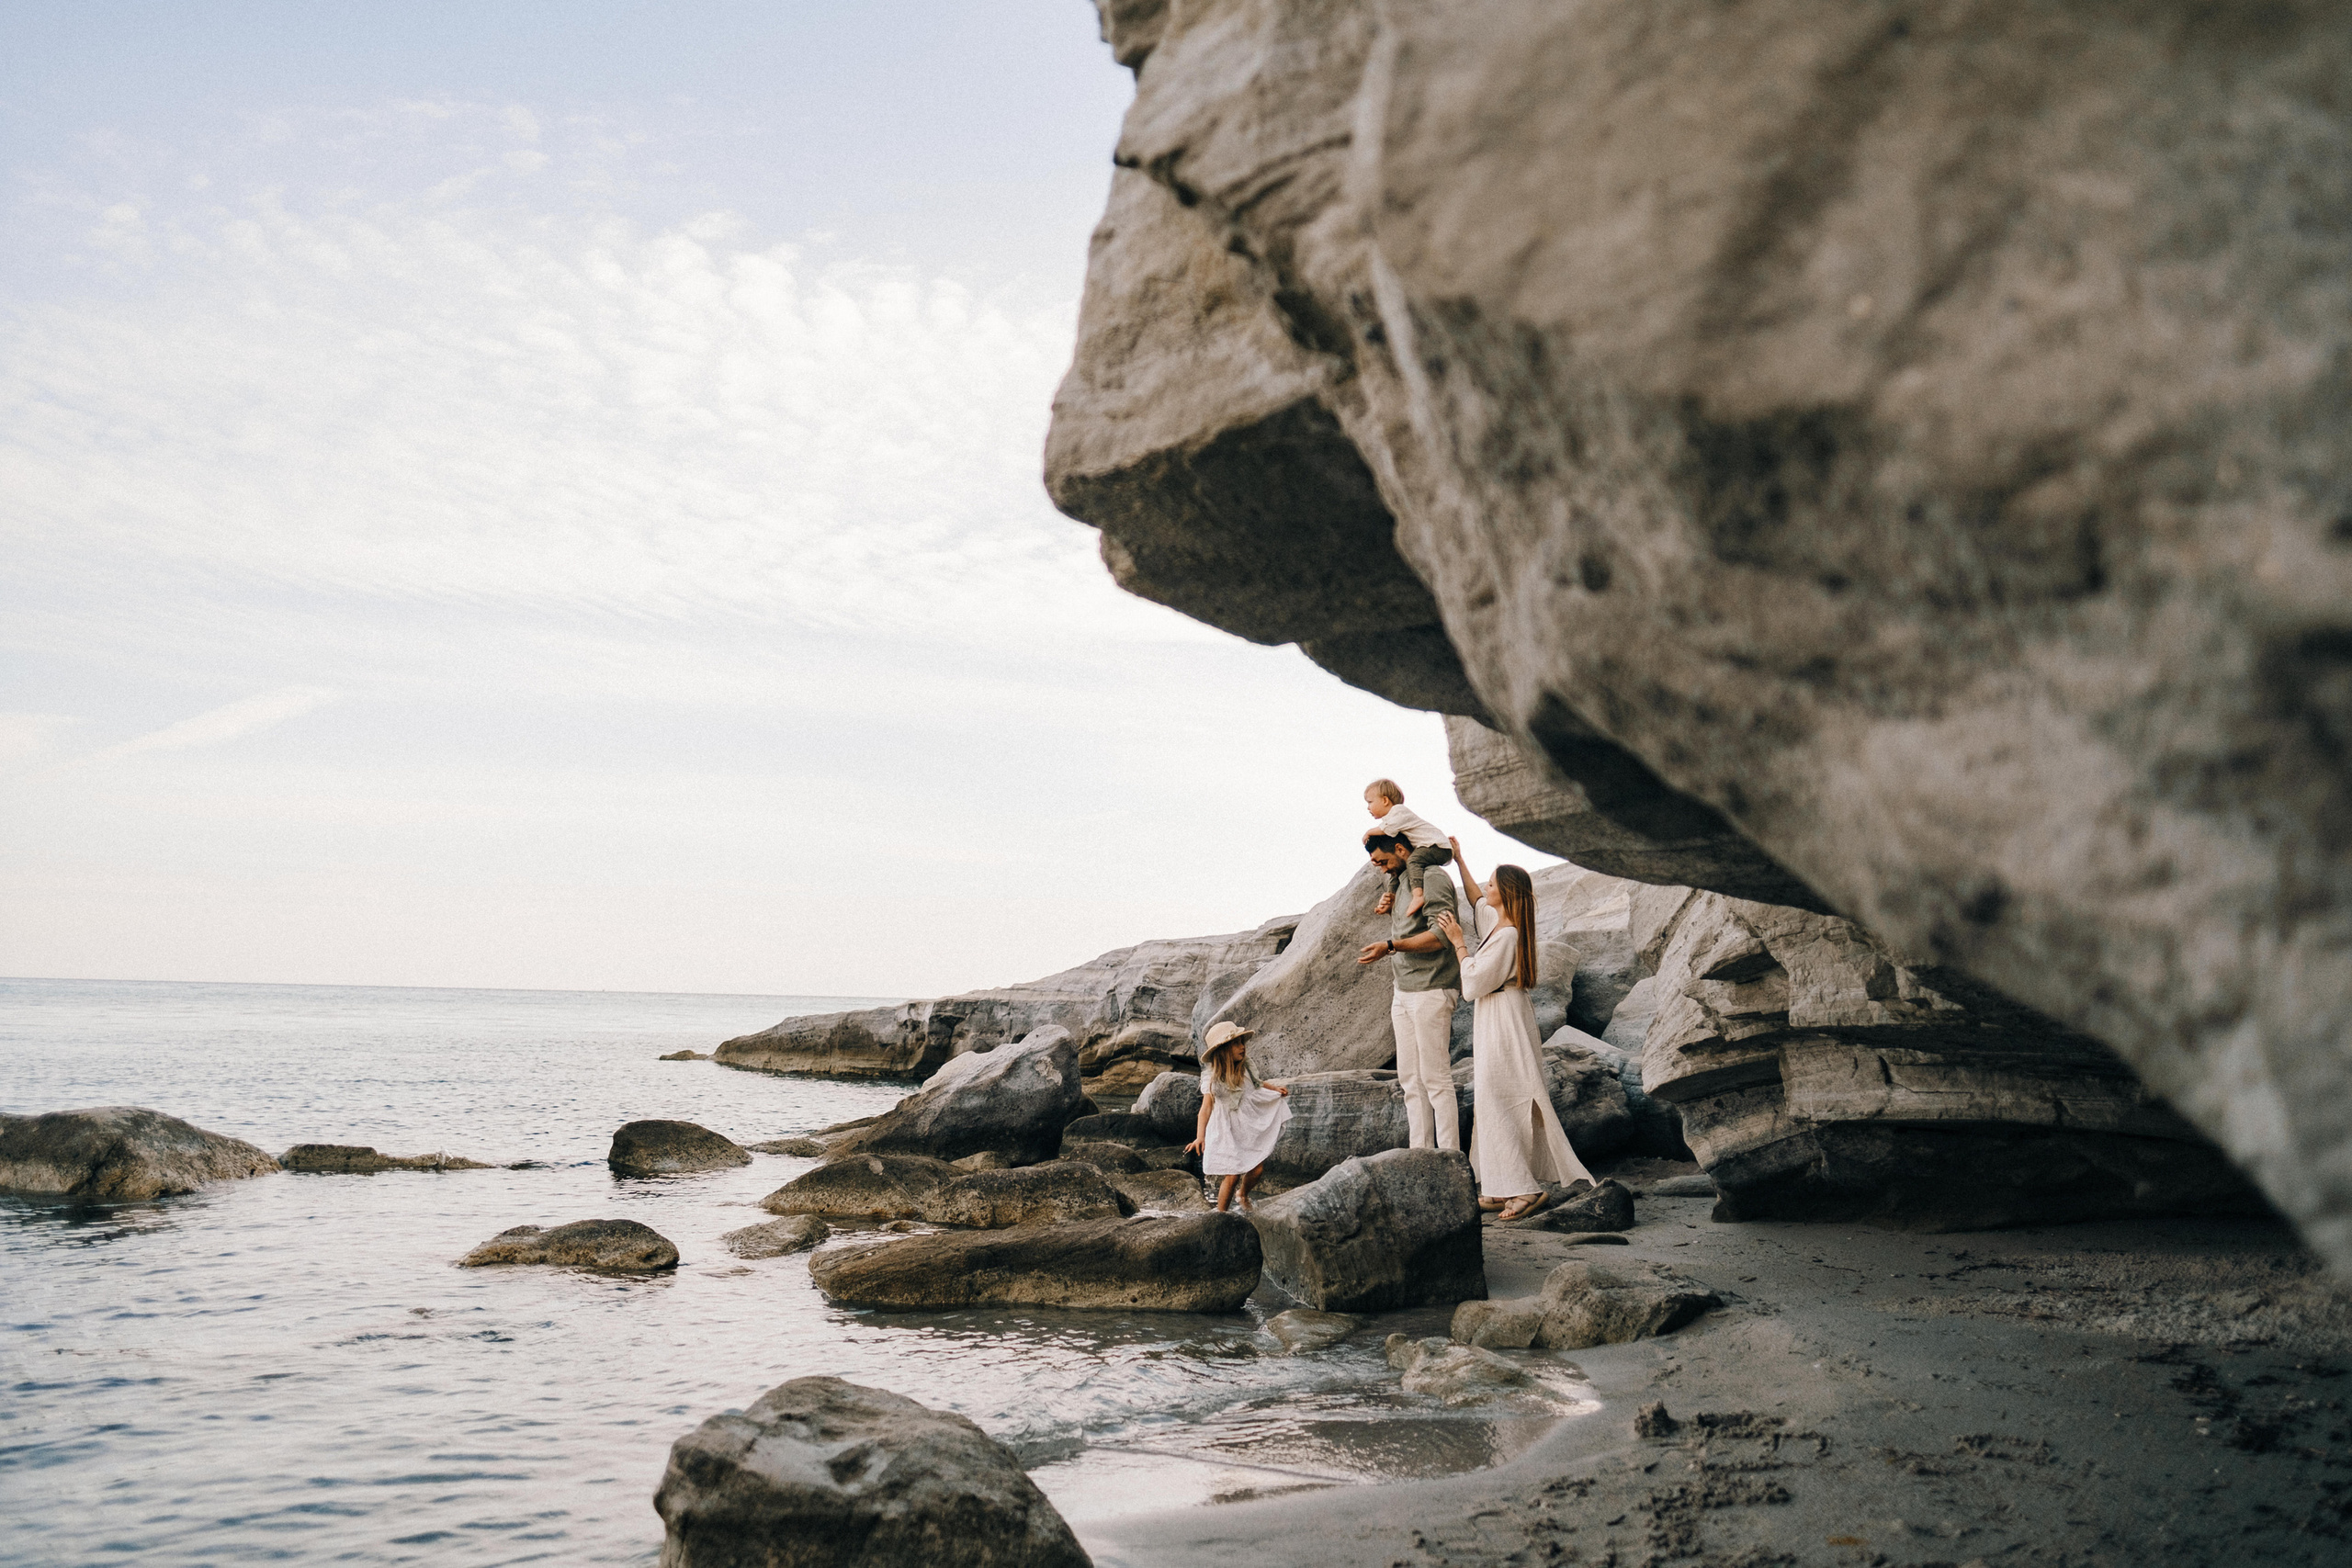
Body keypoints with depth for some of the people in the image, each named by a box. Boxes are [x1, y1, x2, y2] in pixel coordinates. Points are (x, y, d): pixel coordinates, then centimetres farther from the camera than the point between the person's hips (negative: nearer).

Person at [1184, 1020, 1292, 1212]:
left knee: (1257, 1169, 2)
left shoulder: (1246, 1069, -2)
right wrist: (1200, 1136, -37)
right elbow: (1206, 1106, -25)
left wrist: (1275, 1088, 2)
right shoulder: (1212, 1076, -18)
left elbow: (1257, 1085, 20)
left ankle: (1243, 1196, 35)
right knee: (1232, 1175, -10)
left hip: (1249, 1126, 5)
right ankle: (1220, 1214, 11)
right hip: (1226, 1130, -5)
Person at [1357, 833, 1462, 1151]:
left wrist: (1391, 946, -21)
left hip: (1430, 990, -9)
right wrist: (1390, 909, 11)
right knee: (1410, 1080, 8)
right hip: (1403, 993, 9)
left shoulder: (1432, 878, -11)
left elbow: (1441, 934, -20)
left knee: (1435, 1077, -8)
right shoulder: (1401, 881, 18)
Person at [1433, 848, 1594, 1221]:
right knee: (1495, 1104, 11)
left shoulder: (1507, 935, -20)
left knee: (1502, 1105, -9)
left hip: (1504, 1024, -10)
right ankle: (1504, 1189, 14)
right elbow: (1477, 901, 30)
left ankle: (1526, 1188, -9)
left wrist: (1458, 941, -11)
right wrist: (1459, 862, 31)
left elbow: (1473, 984, -19)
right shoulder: (1497, 922, 8)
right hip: (1494, 1022, 10)